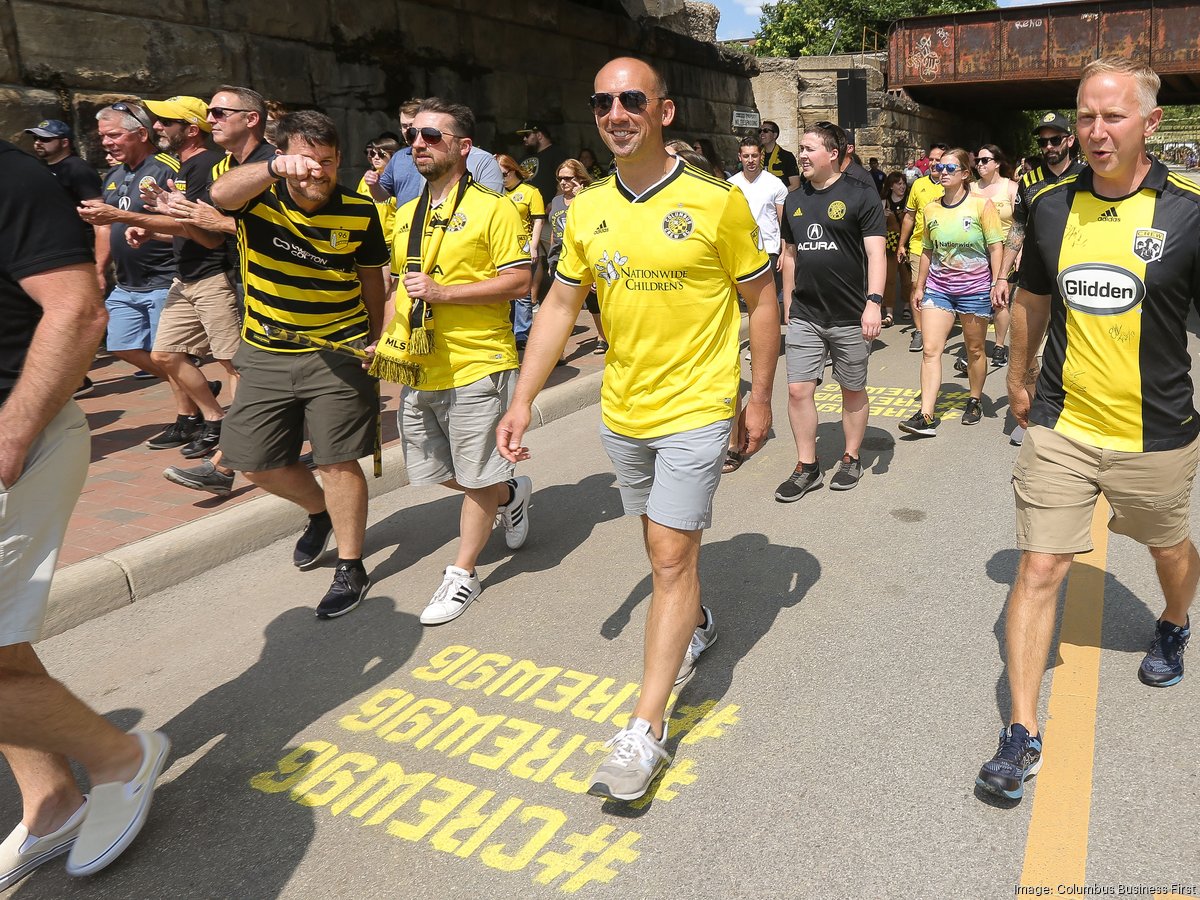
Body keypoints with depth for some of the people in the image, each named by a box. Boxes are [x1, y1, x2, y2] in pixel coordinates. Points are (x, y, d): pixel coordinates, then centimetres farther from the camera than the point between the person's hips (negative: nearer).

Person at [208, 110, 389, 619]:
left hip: (337, 352, -2)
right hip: (266, 353, 3)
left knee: (338, 462, -2)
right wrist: (276, 169, -51)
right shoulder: (259, 194, -8)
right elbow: (221, 194, -33)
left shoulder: (360, 213, -5)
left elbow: (370, 277, 9)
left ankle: (350, 568, 14)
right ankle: (320, 512, 39)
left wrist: (375, 339, 10)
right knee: (256, 462, 9)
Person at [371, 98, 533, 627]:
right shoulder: (406, 215, 14)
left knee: (477, 479, 2)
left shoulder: (492, 208, -8)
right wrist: (389, 339, 11)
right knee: (432, 472, 16)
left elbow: (519, 281, -15)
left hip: (475, 366, -7)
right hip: (418, 370, 8)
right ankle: (511, 494, 40)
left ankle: (462, 574, 19)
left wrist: (442, 292, -21)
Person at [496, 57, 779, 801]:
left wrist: (760, 396, -2)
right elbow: (560, 307, 6)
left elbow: (762, 300, -3)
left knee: (672, 556, -6)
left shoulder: (717, 201, -11)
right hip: (622, 410, 5)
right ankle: (698, 625, 49)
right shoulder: (587, 210, 2)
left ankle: (647, 728, 1)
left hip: (697, 409, -5)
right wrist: (523, 401, 0)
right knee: (665, 540, 20)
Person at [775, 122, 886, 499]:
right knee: (798, 390, -1)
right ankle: (807, 468, 11)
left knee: (853, 391, 9)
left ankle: (851, 460, 26)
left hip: (850, 317, -4)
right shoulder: (795, 200, 11)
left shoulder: (861, 195, -6)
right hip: (804, 317, 4)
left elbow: (876, 252, -11)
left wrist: (873, 301, -21)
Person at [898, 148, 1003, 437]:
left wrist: (997, 283, -11)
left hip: (974, 289, -3)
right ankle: (927, 416, -10)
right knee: (930, 350, -8)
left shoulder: (981, 204, -5)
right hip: (937, 288, 3)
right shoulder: (931, 209, 7)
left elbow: (996, 246, -5)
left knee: (975, 349, 10)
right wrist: (920, 286, 15)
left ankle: (975, 401, 29)